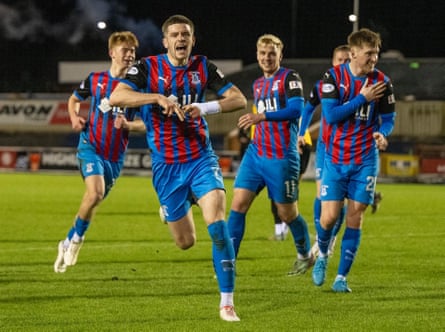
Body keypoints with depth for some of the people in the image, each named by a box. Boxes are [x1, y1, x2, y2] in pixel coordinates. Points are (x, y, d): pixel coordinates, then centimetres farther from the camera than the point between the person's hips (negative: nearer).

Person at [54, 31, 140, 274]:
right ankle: (77, 238, -2)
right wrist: (74, 117, 0)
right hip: (91, 146, -2)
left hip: (115, 155, 2)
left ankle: (69, 241, 28)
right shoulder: (95, 80, 1)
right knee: (95, 192, -24)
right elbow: (74, 99, 20)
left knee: (94, 199, 8)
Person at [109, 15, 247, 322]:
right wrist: (160, 98, -28)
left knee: (216, 220, -23)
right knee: (186, 242, 6)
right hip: (166, 166, 0)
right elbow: (116, 97, -19)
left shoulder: (203, 67, 1)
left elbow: (239, 100, -2)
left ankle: (227, 302, -19)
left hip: (200, 158, 0)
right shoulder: (149, 67, -5)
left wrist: (204, 107, -19)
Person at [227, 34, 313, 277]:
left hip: (282, 158, -6)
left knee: (287, 213, 5)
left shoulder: (289, 78, -6)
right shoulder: (258, 85, 16)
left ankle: (305, 255, 31)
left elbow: (296, 109, -21)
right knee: (238, 204, -8)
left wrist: (261, 116, -26)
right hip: (256, 154, 6)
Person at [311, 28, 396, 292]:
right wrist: (362, 98, -19)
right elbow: (331, 114, -16)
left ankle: (342, 276, 8)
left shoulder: (382, 82, -2)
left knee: (355, 217, -2)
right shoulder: (333, 77, -8)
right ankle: (322, 255, 27)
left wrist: (382, 134, -16)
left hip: (365, 160, 1)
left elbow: (388, 118, 6)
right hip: (335, 158, -1)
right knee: (329, 217, -6)